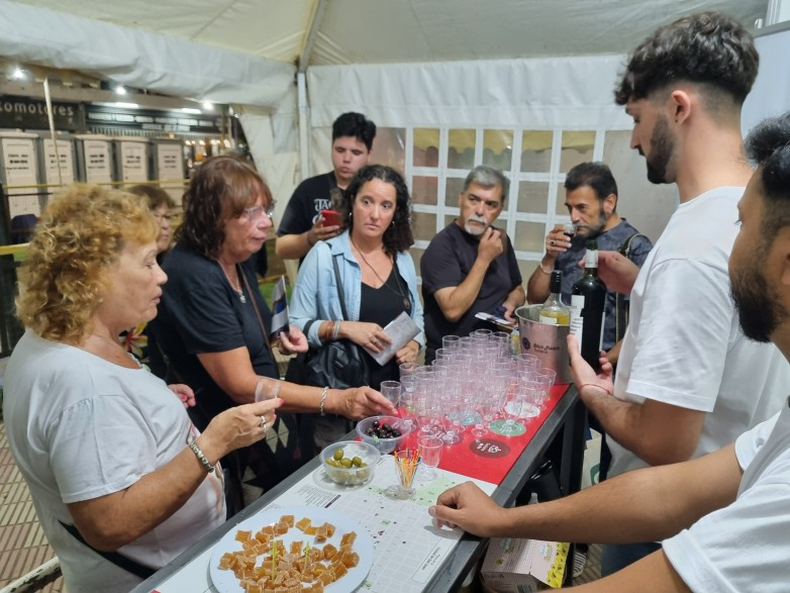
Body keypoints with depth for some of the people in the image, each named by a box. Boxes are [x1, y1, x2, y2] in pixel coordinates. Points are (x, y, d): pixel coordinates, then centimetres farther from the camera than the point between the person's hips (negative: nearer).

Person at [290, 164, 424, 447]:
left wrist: (414, 344, -5)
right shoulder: (324, 255, -10)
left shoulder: (402, 258, 6)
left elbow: (416, 316, 15)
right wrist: (343, 328, -24)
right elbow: (296, 325, -10)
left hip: (393, 392, 5)